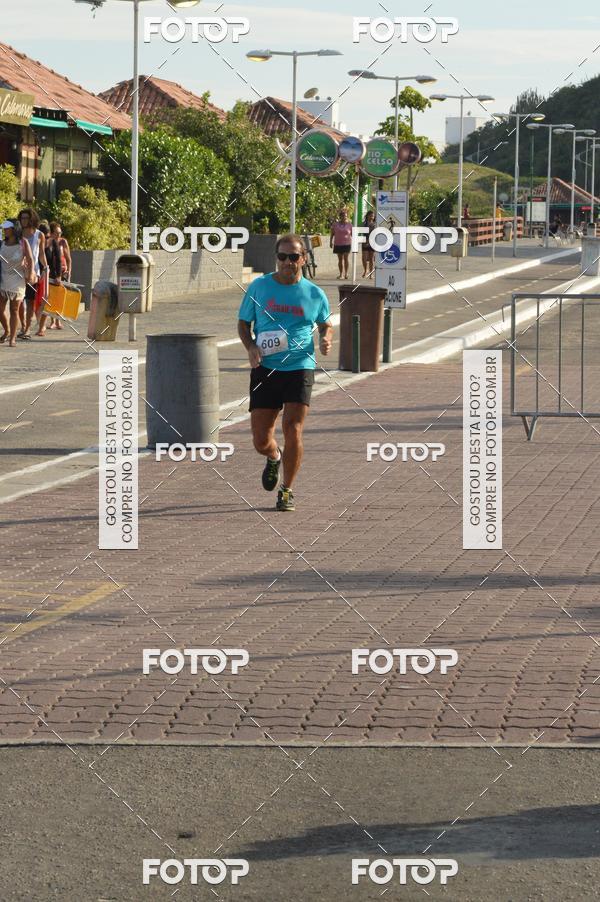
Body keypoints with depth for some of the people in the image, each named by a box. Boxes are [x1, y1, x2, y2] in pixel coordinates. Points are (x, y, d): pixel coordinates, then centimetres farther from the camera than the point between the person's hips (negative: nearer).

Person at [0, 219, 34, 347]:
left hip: (17, 281, -4)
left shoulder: (23, 243, -4)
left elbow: (30, 260, -8)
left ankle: (12, 338, 5)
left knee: (14, 310, 0)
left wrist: (30, 275, -19)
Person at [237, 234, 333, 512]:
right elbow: (243, 323, 13)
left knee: (293, 431, -12)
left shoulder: (315, 294, 5)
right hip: (265, 368, 1)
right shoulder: (259, 287, 4)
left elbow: (325, 324, 22)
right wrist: (251, 347, -7)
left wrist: (325, 340, -1)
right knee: (261, 441, 0)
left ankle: (287, 490, 7)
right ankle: (274, 458, 38)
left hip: (300, 367, -1)